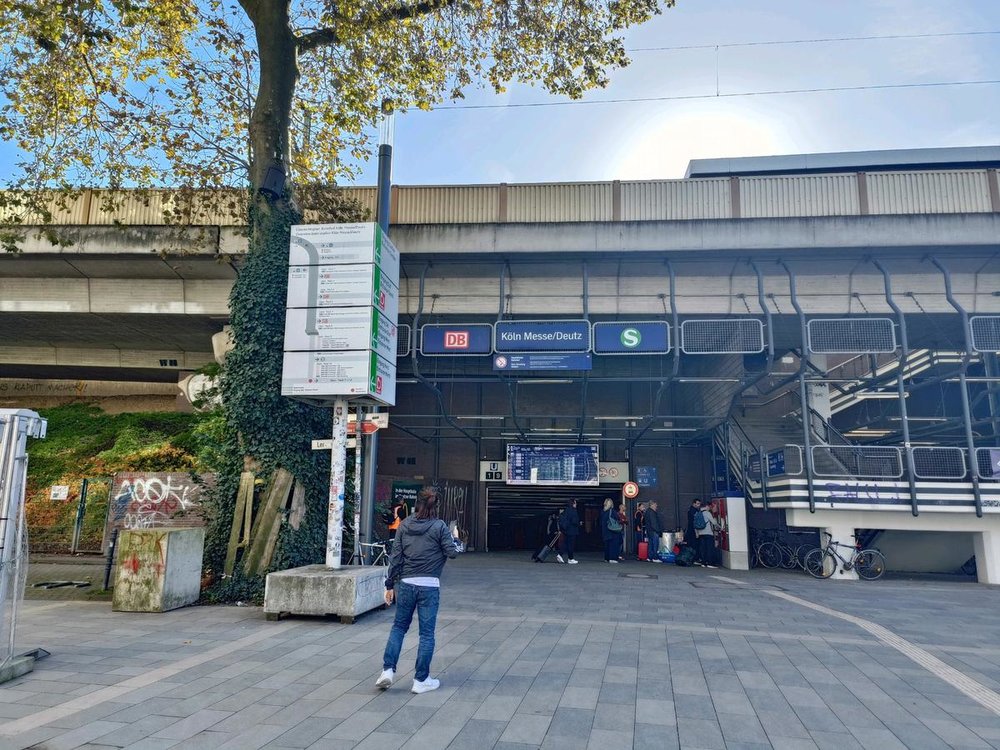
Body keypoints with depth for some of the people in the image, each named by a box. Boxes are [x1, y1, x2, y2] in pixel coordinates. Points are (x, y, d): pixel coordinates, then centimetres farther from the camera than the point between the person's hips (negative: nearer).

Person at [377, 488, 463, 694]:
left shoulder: (404, 525, 2)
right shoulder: (439, 526, -8)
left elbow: (395, 556, 3)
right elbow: (452, 552, -7)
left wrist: (390, 585, 8)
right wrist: (459, 545, 16)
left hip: (406, 583, 3)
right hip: (429, 585, -3)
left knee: (399, 626, 19)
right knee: (426, 633, 6)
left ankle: (388, 670, 10)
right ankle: (421, 680, 13)